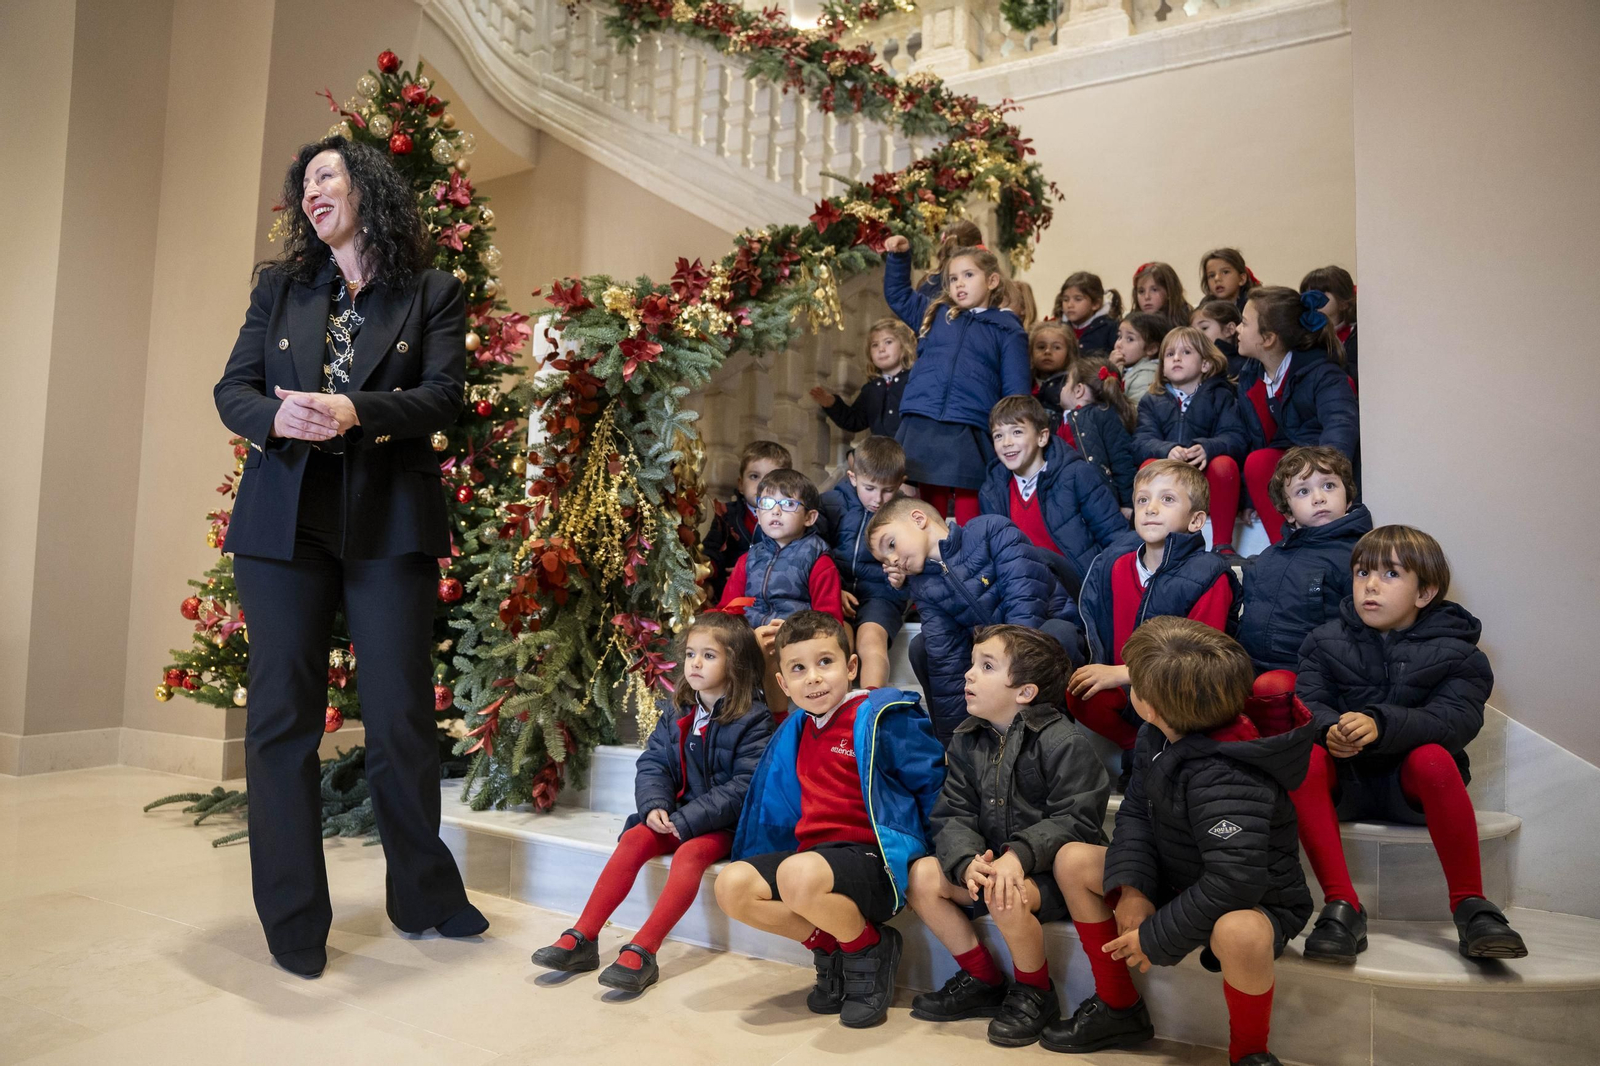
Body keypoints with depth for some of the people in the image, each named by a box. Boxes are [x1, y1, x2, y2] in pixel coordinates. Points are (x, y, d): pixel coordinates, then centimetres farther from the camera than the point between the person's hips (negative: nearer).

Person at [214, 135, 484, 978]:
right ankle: (293, 921, 15)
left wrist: (353, 413, -21)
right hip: (284, 519, 3)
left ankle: (424, 897, 20)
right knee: (281, 717, 2)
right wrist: (276, 417, -13)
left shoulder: (432, 294, 8)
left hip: (389, 521, -2)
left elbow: (442, 395, -4)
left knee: (401, 719, 0)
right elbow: (232, 388, 10)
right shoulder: (278, 287, 17)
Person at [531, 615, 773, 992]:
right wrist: (654, 805, -16)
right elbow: (653, 763, 6)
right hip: (674, 815, 5)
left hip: (722, 823, -5)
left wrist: (687, 819, -22)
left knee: (691, 853, -32)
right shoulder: (676, 711, 8)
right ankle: (582, 939, -19)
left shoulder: (753, 719, -11)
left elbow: (744, 786, -18)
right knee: (635, 839, -20)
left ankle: (642, 951, -37)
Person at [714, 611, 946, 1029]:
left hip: (873, 857, -7)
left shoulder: (883, 718, -8)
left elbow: (935, 784, -5)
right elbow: (778, 811, 26)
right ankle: (829, 947, 6)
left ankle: (870, 950, -4)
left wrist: (927, 852, -8)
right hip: (815, 853, 8)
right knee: (731, 885, -11)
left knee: (799, 878, -36)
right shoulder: (795, 732, 15)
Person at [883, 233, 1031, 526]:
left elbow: (1016, 392, 4)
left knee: (969, 520, -4)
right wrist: (899, 257, 21)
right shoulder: (934, 315, 19)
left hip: (970, 436, -3)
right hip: (921, 430, 3)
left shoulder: (1007, 330, 9)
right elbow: (897, 294, 35)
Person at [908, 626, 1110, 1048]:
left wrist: (1019, 855, -33)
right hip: (990, 862, 7)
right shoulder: (966, 742, 5)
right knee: (922, 875, -12)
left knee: (1007, 898, -34)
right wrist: (966, 862, -23)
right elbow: (952, 817, -1)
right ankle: (983, 981, 6)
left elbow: (1076, 821, -20)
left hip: (1050, 870, -6)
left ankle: (1035, 993, -2)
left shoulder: (1064, 742, -14)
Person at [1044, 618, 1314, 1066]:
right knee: (1073, 860, 1)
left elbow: (1234, 880, -39)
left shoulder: (1222, 779, -35)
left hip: (1256, 903, -8)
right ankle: (1118, 1006, 12)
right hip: (1176, 880, 9)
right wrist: (1132, 888, -17)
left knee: (1238, 933, -43)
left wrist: (1155, 938, -28)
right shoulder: (1157, 739, -6)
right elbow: (1135, 812, 0)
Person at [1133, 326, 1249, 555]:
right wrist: (1167, 450, -25)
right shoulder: (1151, 402, 16)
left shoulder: (1221, 397, 11)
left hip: (1209, 486, -1)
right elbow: (1141, 442, -2)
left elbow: (1235, 439, -6)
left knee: (1224, 464, -31)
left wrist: (1207, 448, -28)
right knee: (1150, 466, -28)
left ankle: (1222, 545, -25)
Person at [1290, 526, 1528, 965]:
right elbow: (1306, 702, -8)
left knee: (1433, 757, -33)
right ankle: (1341, 904, -30)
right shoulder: (1325, 641, 7)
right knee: (1304, 757, -30)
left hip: (1410, 782, -1)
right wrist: (1328, 729, -34)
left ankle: (1469, 903, -22)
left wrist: (1381, 725, -38)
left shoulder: (1454, 652, 0)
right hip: (1344, 780, 1)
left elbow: (1457, 719, -18)